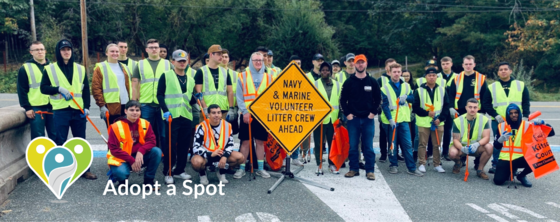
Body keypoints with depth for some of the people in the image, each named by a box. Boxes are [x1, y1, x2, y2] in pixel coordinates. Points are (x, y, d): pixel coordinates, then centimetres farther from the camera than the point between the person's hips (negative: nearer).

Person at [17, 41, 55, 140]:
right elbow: (22, 90, -1)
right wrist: (27, 108, -8)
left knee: (55, 136, 6)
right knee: (38, 137, -1)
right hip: (35, 109, -3)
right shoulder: (25, 68, 2)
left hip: (52, 107, 3)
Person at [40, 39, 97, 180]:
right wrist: (59, 89, -15)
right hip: (60, 111, -2)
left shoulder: (80, 69, 9)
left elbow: (86, 89, 9)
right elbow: (43, 88, 2)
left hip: (78, 110, 2)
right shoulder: (50, 69, 3)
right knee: (60, 141, 2)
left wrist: (86, 107, -1)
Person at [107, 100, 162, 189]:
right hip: (121, 159, -3)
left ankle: (148, 181, -6)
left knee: (157, 151, -22)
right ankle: (116, 175, 7)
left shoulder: (145, 123, -2)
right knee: (121, 173, -35)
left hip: (140, 157, 4)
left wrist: (141, 152, -29)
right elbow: (114, 149, -14)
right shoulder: (116, 126, -11)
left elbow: (151, 140, -9)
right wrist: (132, 161, -21)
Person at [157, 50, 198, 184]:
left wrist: (196, 99, 0)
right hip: (171, 116, -5)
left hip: (186, 116, 5)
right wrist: (165, 110, -15)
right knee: (170, 145, -4)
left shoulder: (190, 80, 17)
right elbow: (160, 95, -3)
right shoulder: (166, 76, 3)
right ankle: (168, 173, 7)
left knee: (184, 145, 8)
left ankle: (179, 170, 20)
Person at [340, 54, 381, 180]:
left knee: (368, 146, 1)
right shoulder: (349, 82, 4)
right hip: (353, 118, 0)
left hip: (368, 119, 0)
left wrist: (373, 112, -1)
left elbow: (378, 99, 10)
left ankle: (370, 170, 8)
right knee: (353, 146, 4)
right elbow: (343, 99, 6)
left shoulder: (372, 82, 6)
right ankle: (354, 169, 15)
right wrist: (347, 113, -3)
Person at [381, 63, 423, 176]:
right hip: (390, 120, -3)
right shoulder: (385, 87, -3)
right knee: (393, 144, 5)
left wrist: (407, 97, -10)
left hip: (403, 119, 3)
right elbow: (384, 105, -7)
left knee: (407, 144, 1)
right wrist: (390, 119, -17)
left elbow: (413, 99, 12)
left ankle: (412, 168, 5)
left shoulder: (406, 86, 9)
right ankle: (393, 165, 19)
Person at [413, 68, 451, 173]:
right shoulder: (419, 90, -1)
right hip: (423, 122, -2)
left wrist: (440, 119, -7)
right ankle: (422, 164, 12)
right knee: (422, 144, 3)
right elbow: (415, 107, -3)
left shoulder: (442, 89, 6)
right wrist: (427, 113, -15)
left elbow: (446, 106, 5)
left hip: (438, 122, 2)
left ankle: (437, 164, 18)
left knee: (437, 144, 8)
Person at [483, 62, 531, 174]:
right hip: (498, 121, 0)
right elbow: (486, 103, 2)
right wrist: (496, 115, -9)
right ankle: (496, 165, 15)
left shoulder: (520, 85, 8)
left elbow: (526, 102, 8)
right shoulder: (492, 87, 6)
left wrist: (525, 116, -4)